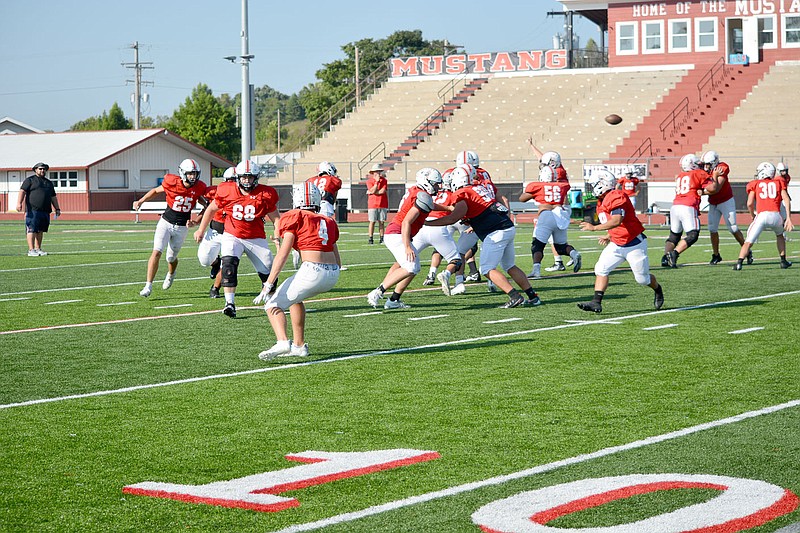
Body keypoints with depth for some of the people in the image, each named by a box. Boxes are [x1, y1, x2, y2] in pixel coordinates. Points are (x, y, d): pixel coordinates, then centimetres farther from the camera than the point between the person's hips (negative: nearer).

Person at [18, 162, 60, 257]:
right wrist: (19, 203, -19)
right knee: (32, 230, -10)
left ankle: (38, 249, 15)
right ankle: (31, 250, -14)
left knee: (40, 231, 8)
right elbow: (22, 191, -5)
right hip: (33, 210, -6)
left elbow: (53, 197, 28)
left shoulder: (49, 183, 24)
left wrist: (57, 209, 21)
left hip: (45, 211, 6)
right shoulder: (30, 180, 5)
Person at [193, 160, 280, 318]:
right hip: (232, 236, -1)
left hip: (256, 238, 1)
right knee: (229, 264, -25)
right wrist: (201, 230, 12)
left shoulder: (265, 195, -8)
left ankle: (266, 294, 38)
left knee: (268, 272, 4)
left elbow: (275, 217, 2)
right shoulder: (227, 191, -8)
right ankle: (230, 303, -23)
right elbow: (212, 209, 8)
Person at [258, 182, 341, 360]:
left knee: (273, 305, 4)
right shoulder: (328, 222, 22)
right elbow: (338, 261, 22)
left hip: (312, 270, -7)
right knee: (294, 297, 31)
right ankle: (299, 345, 29)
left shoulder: (294, 217, 3)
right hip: (333, 275, 7)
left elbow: (283, 253, -6)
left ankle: (282, 342, -22)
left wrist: (269, 283, -7)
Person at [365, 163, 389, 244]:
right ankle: (371, 238, 1)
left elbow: (383, 191, -8)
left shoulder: (384, 180, 6)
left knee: (381, 222, 3)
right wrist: (377, 181, -13)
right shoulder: (369, 181, 2)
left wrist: (371, 192, -8)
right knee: (372, 222, -2)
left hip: (382, 205, 2)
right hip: (372, 204, -2)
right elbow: (373, 190, -13)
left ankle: (382, 238, 7)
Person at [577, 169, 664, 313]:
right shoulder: (601, 202, 7)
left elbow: (616, 221, -35)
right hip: (617, 245, 8)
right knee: (601, 269, -9)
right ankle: (596, 302, -12)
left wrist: (594, 228, -32)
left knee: (642, 278, 7)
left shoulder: (617, 197, -23)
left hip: (635, 244, -8)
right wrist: (609, 236, 12)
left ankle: (658, 290, 38)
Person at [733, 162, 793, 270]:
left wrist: (753, 216, 25)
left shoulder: (755, 184, 17)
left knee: (749, 241, 1)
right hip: (776, 215, 2)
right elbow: (786, 199, 6)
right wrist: (788, 218, 3)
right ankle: (783, 261, 28)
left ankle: (739, 262, -18)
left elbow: (750, 203, 7)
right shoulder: (778, 183, 20)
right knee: (780, 235, 31)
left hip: (762, 216, -2)